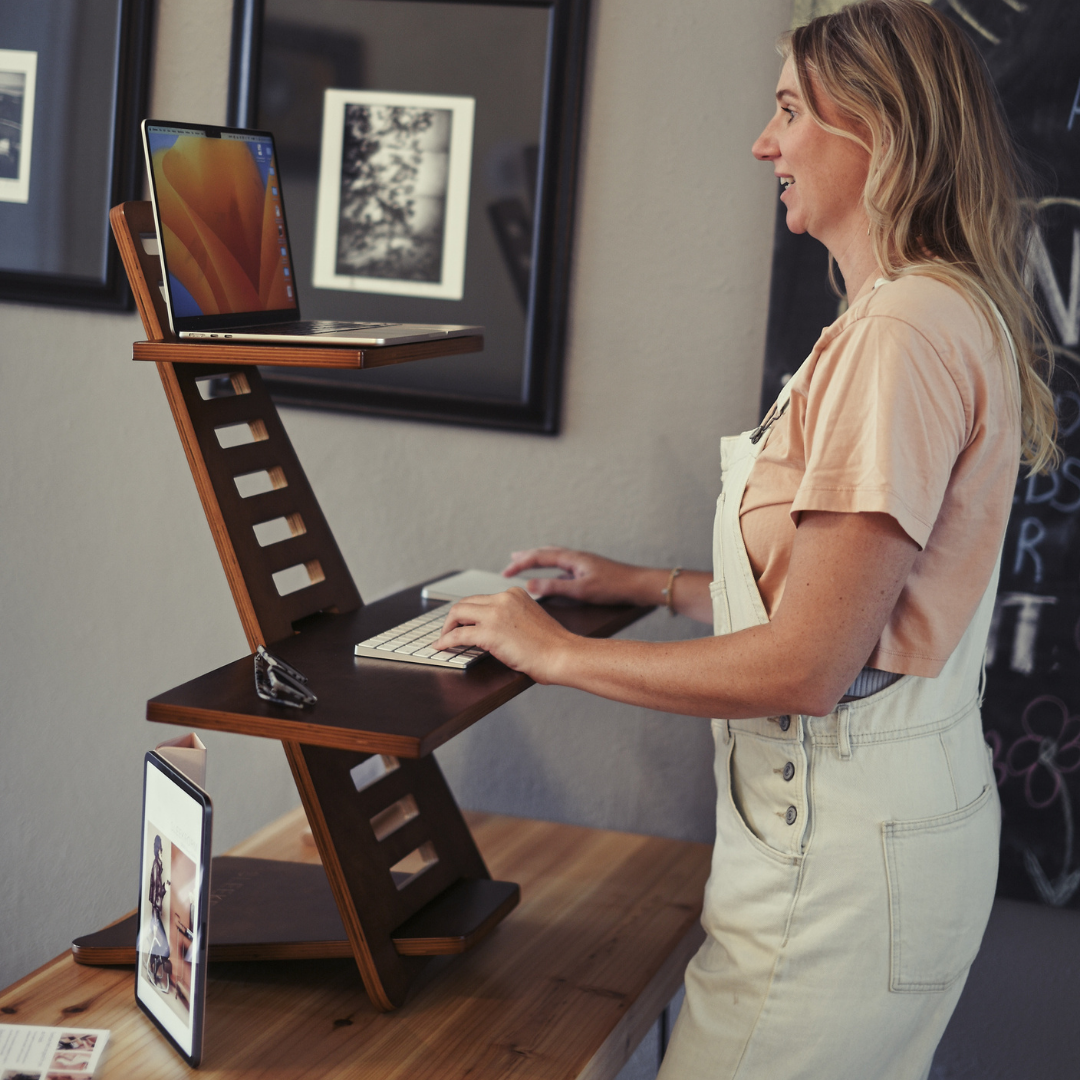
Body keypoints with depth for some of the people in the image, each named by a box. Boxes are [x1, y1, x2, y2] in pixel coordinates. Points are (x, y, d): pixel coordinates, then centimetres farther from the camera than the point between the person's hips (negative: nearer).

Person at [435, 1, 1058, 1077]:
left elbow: (806, 664, -22)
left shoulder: (905, 331, -21)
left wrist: (559, 654, -12)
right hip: (892, 816, 10)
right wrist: (651, 584, 18)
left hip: (846, 855, -10)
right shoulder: (934, 311, 14)